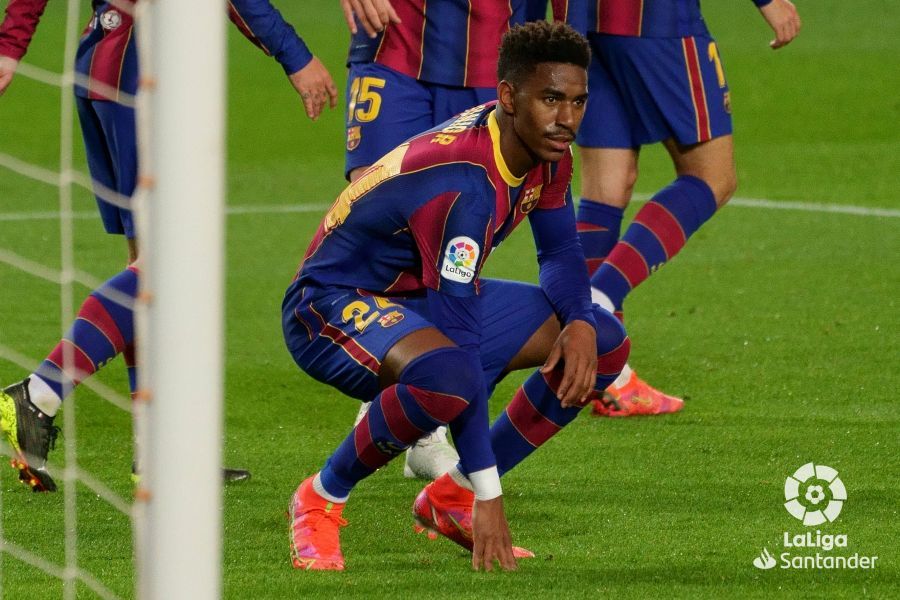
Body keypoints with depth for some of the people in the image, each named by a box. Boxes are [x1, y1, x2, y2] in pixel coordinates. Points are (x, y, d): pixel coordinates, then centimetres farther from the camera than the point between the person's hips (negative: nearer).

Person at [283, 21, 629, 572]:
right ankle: (321, 499, -15)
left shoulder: (547, 151, -7)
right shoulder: (462, 183, -33)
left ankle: (452, 497, 5)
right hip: (332, 302, -9)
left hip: (422, 298, 9)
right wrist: (489, 497, -33)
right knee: (445, 376, -41)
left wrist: (580, 322, -14)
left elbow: (560, 251, 11)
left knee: (605, 344, 1)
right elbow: (460, 340, -34)